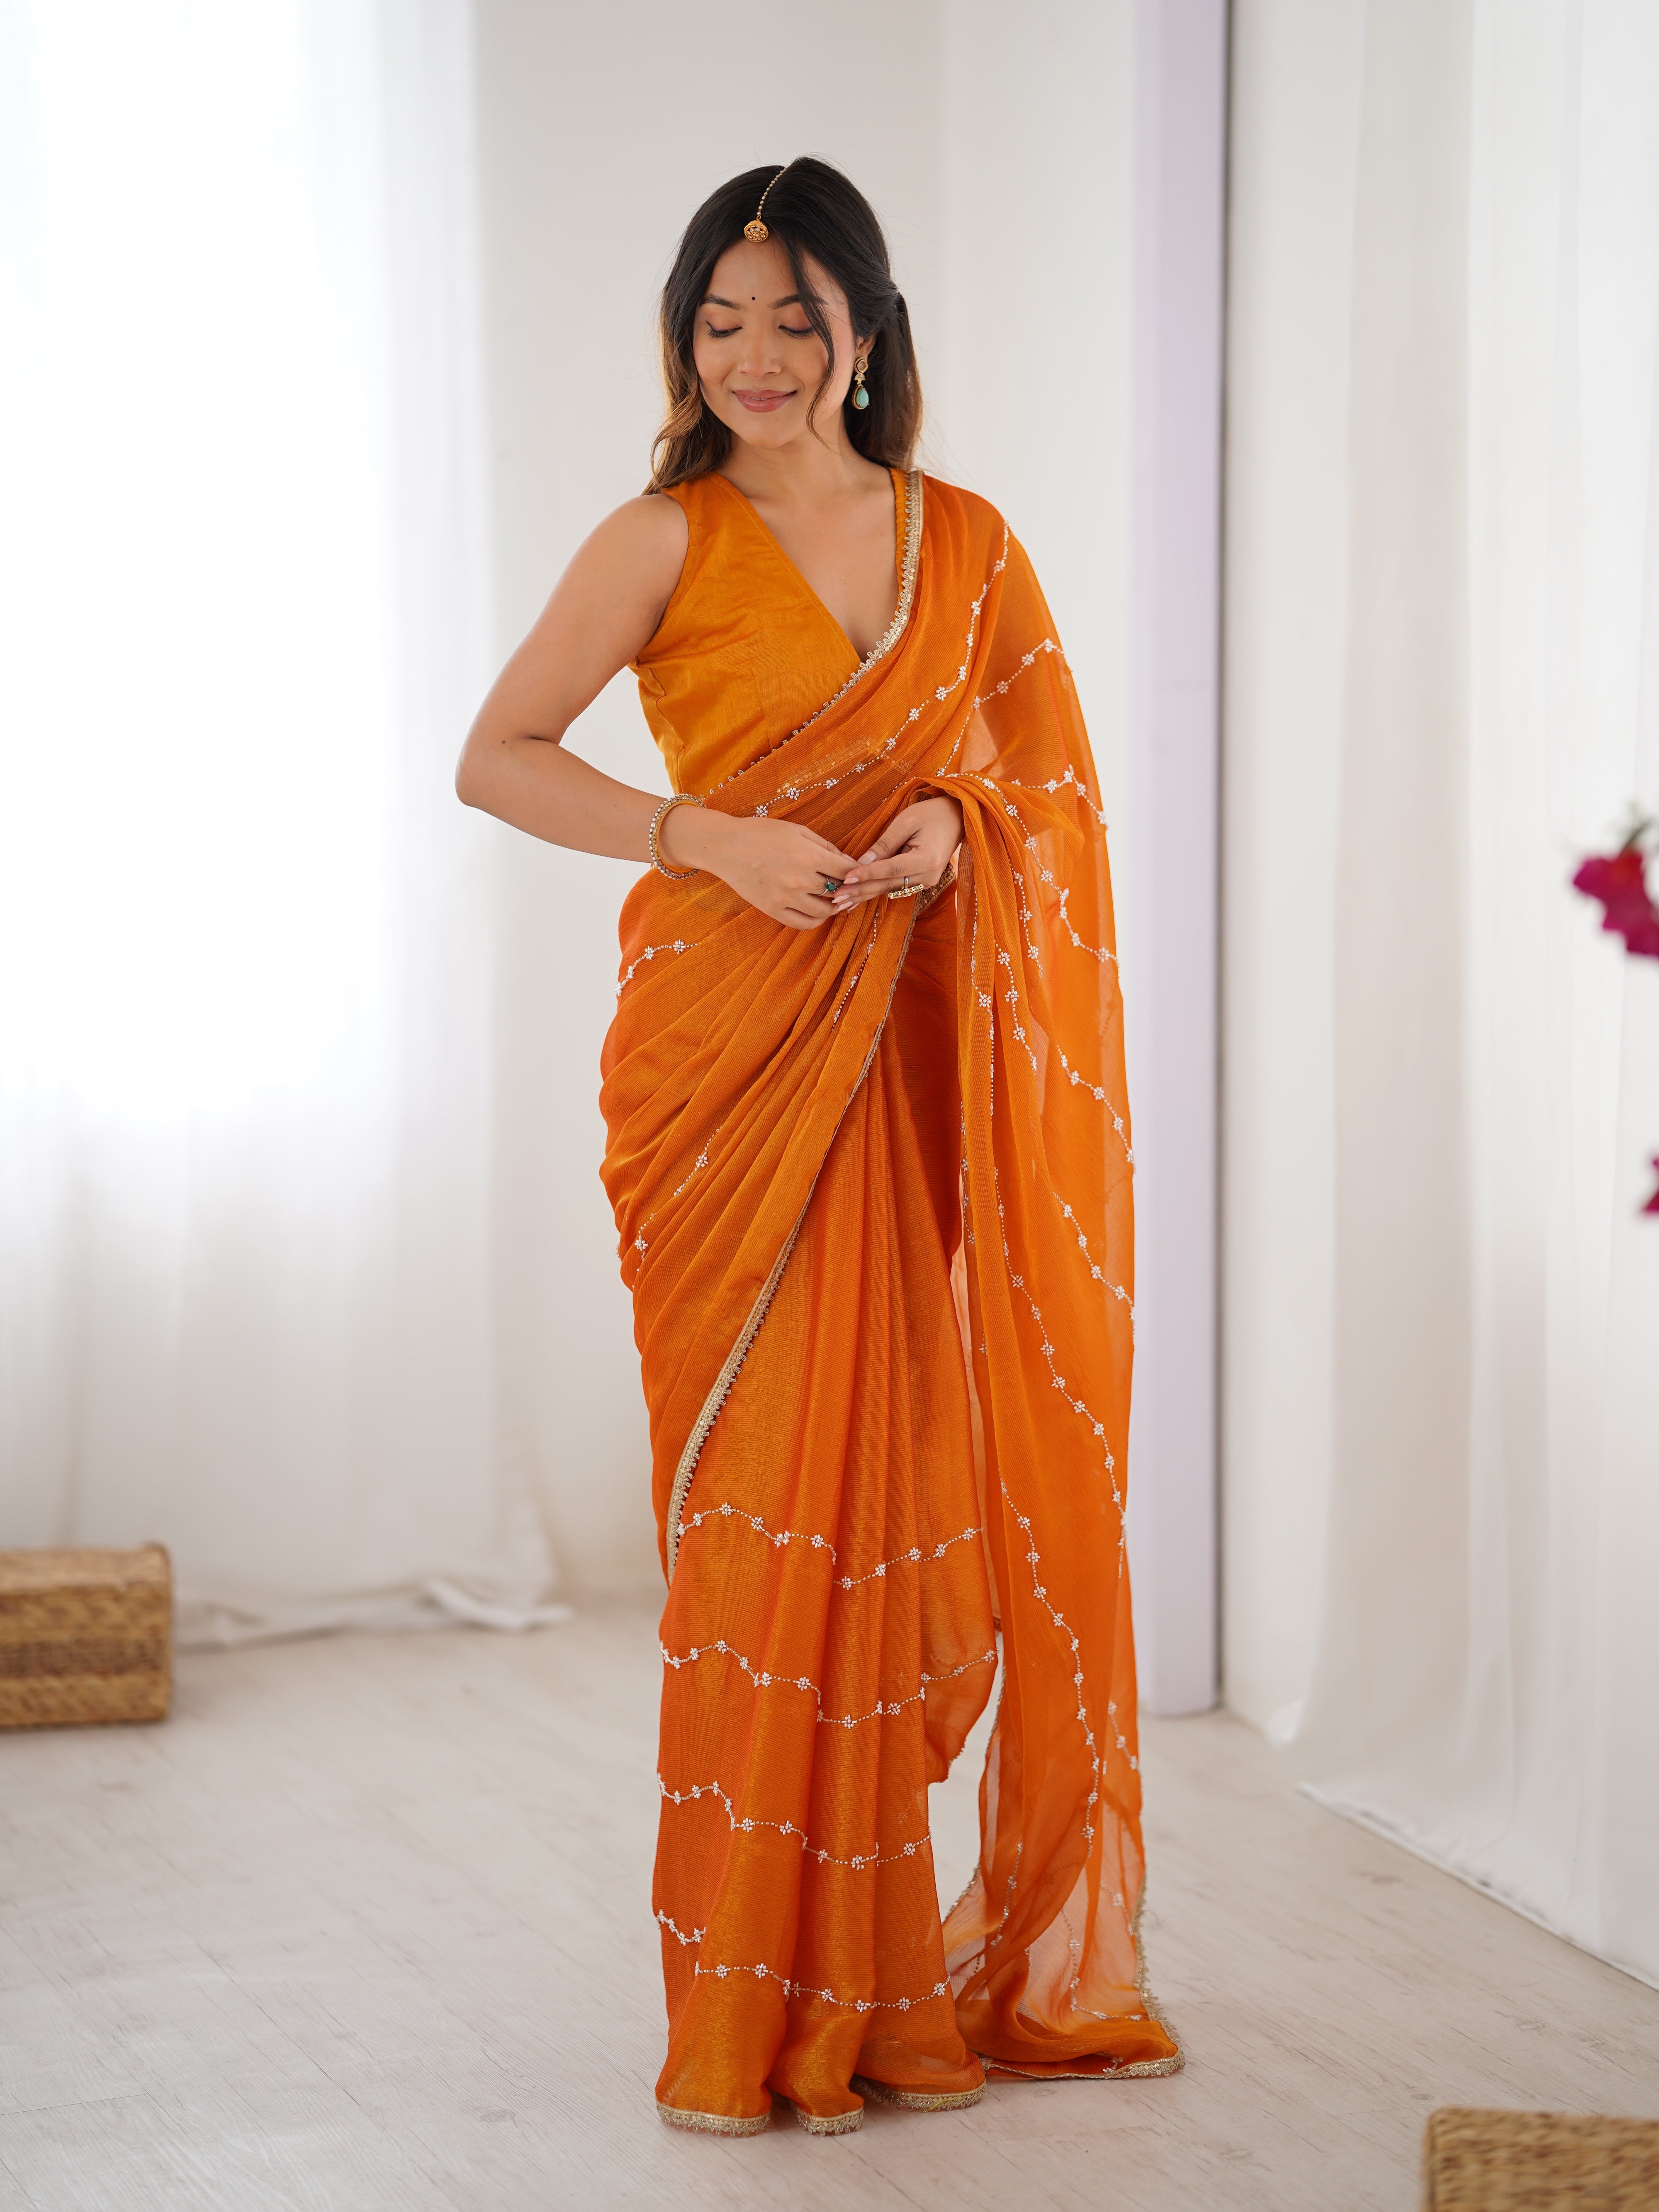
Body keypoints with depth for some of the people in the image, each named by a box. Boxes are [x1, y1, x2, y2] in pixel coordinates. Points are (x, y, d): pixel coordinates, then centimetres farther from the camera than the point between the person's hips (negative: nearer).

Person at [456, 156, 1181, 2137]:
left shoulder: (966, 545, 11)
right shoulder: (666, 544, 0)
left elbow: (1057, 777, 15)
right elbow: (496, 757, -2)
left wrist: (955, 819, -8)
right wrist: (716, 839, -14)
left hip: (915, 1061, 3)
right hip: (730, 1053, -3)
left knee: (911, 1485, 3)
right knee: (762, 1501, -4)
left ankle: (907, 1977, 16)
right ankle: (761, 1999, 5)